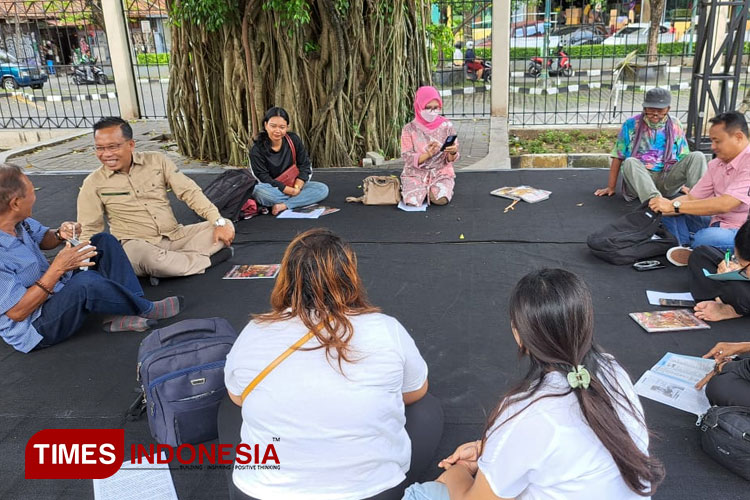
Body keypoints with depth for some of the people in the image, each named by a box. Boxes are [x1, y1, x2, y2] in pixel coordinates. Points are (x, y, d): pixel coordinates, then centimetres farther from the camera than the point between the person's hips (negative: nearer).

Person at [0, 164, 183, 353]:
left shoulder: (18, 221, -5)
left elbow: (41, 238, 16)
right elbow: (17, 312, -27)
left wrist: (60, 235, -8)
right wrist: (57, 268, -28)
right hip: (34, 329, -10)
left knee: (103, 241, 4)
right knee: (86, 281, -37)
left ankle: (120, 314, -11)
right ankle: (146, 310, -10)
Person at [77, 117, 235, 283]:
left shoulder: (157, 161, 1)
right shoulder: (93, 184, -2)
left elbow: (190, 191, -2)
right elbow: (88, 231, -1)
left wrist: (219, 222, -12)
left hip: (176, 237, 3)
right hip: (137, 245, -3)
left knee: (226, 226, -11)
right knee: (138, 253, -39)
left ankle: (167, 263, -20)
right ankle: (208, 259, -16)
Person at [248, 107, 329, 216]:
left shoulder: (294, 140, -5)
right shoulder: (257, 149, -14)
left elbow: (305, 166, -3)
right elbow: (264, 178, -18)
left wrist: (297, 187, -19)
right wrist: (292, 191, -24)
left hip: (294, 186, 4)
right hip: (272, 190, -3)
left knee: (323, 189, -19)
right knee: (258, 190, -38)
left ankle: (284, 205, -31)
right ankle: (300, 200, -24)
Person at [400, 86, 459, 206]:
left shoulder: (446, 126, -1)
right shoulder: (409, 129, -3)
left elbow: (450, 159, 0)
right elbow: (408, 159, -9)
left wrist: (453, 153, -24)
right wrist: (428, 154, -26)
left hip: (441, 172, 1)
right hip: (416, 173, 0)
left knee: (441, 199, -29)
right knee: (413, 201, -27)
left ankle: (435, 189, 7)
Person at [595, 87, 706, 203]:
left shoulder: (675, 125, 10)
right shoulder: (631, 124, 3)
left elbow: (683, 158, 14)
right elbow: (618, 157, 4)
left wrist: (685, 184, 4)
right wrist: (611, 187, 1)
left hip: (667, 180, 2)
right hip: (639, 179, -2)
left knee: (697, 156, -18)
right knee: (630, 162, -35)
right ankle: (654, 200, -58)